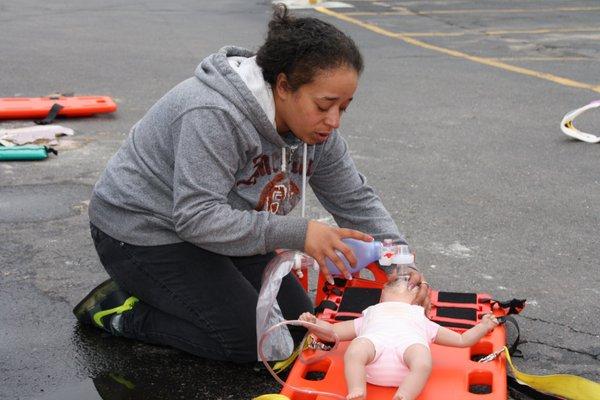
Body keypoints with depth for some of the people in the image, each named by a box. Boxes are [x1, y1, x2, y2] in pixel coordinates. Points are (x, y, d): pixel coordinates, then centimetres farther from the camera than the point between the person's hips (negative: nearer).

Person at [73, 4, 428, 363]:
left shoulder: (316, 128, -7)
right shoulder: (216, 116, -33)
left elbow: (356, 200, 1)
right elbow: (197, 218, -36)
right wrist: (298, 234, -40)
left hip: (221, 233, 8)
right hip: (143, 234, -8)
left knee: (297, 325, 3)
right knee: (251, 340, -16)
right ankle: (121, 310, -1)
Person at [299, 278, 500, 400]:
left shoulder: (422, 321, 44)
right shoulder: (370, 315, 45)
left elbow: (462, 340, 40)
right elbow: (332, 332, 36)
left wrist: (483, 326, 27)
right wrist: (314, 323, 19)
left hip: (409, 344, 0)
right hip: (374, 340, 0)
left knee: (423, 361, -35)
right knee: (355, 350, -34)